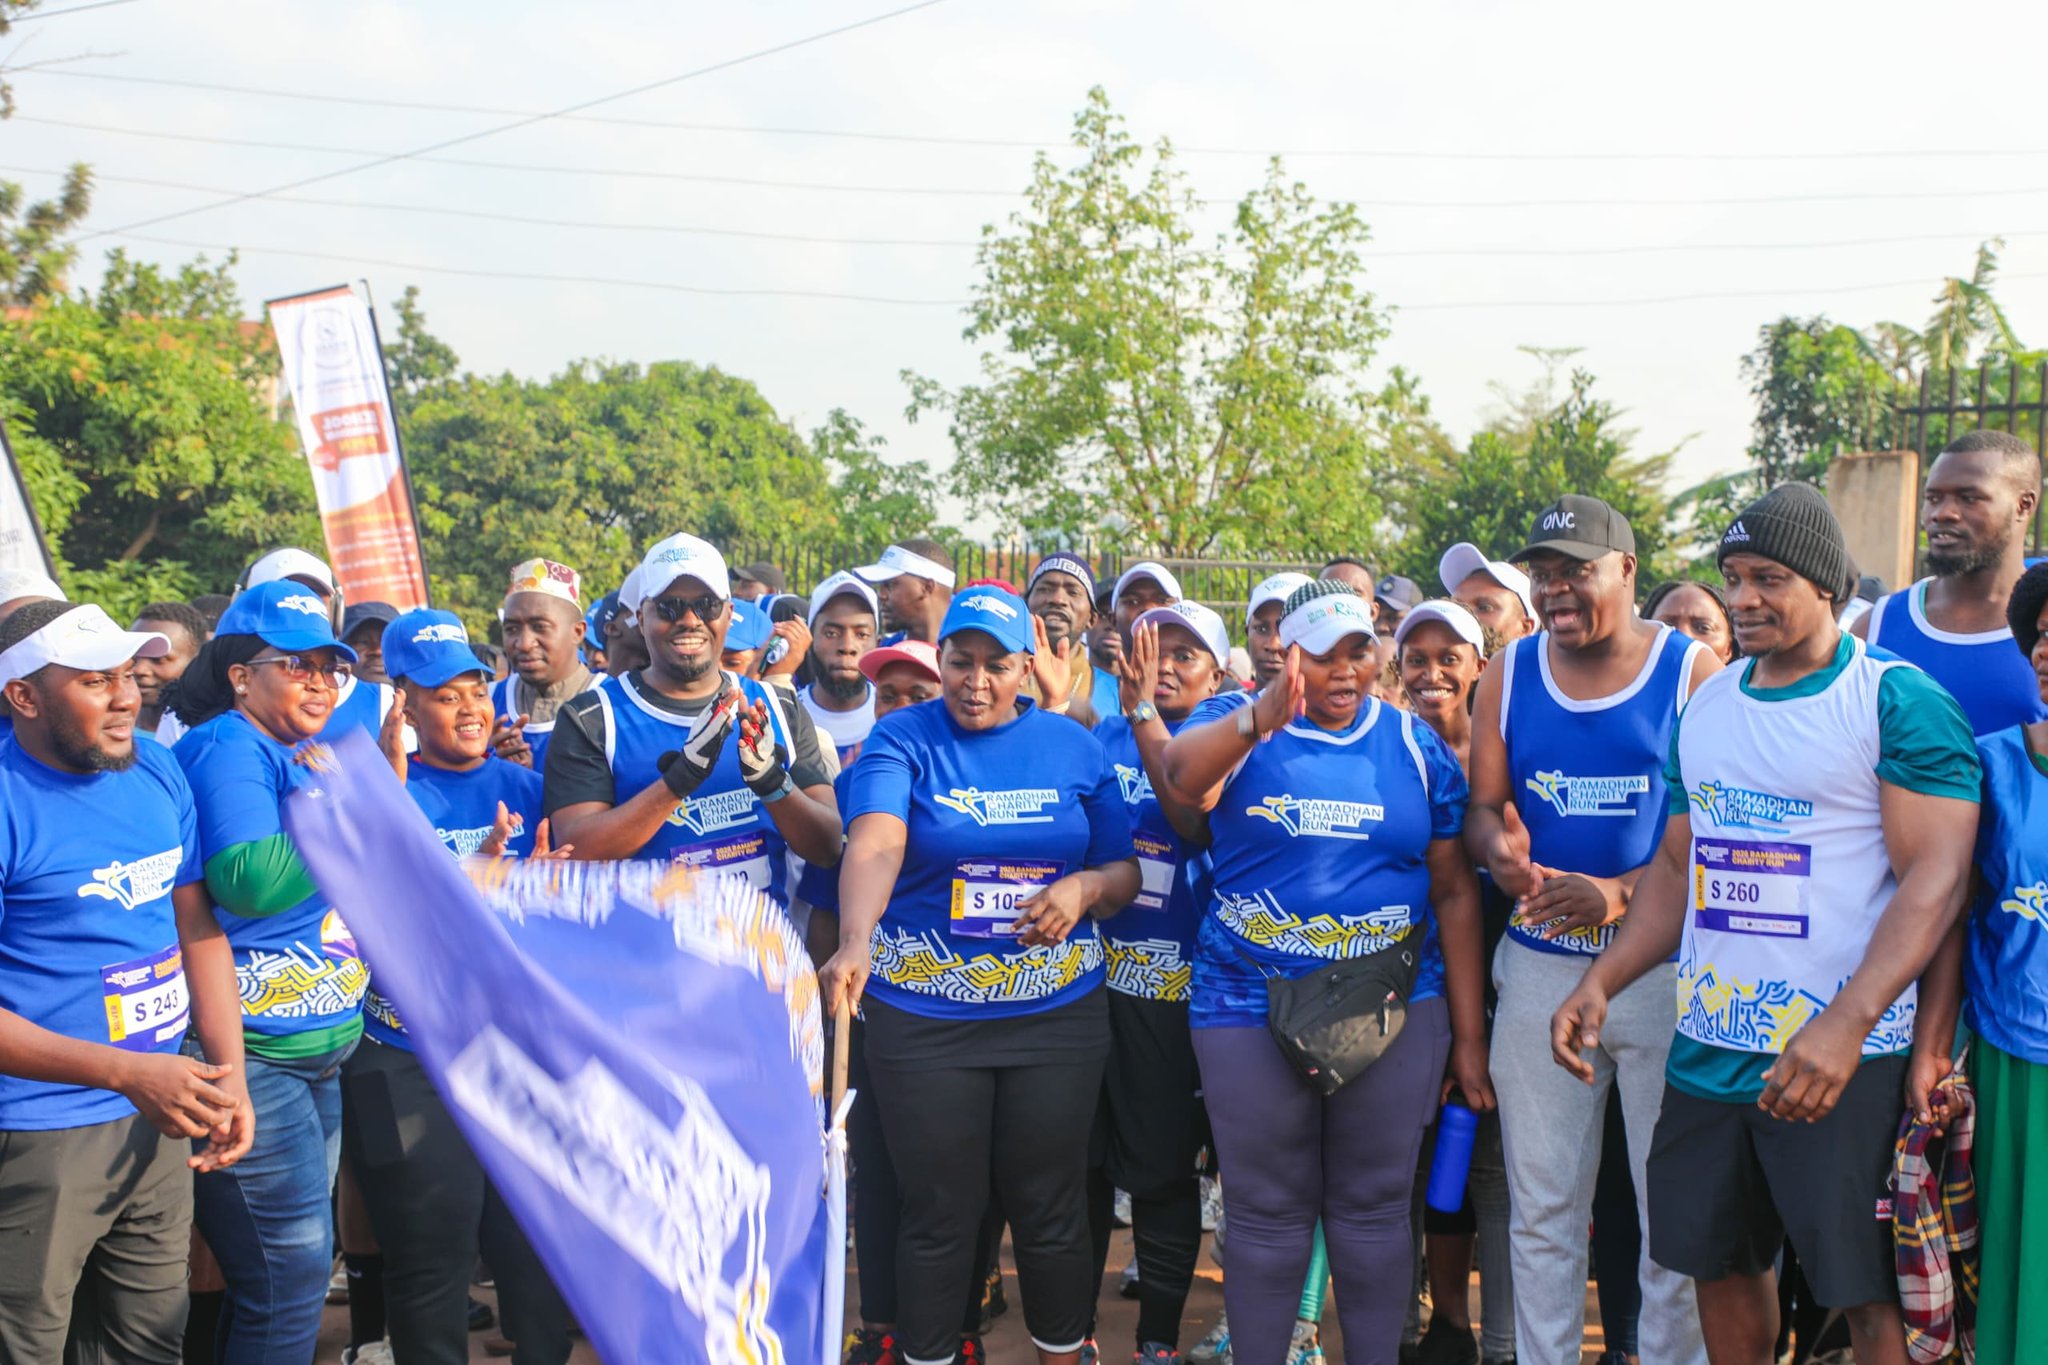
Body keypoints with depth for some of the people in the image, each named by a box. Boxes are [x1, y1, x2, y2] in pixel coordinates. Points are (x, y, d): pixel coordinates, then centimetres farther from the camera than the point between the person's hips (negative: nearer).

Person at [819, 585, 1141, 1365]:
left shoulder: (1072, 747, 5)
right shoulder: (903, 739, -5)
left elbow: (1125, 872, 10)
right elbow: (874, 846, -23)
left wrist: (1084, 887, -13)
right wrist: (855, 943, -40)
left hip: (1057, 1014, 2)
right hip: (922, 1019, -2)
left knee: (1050, 1206, 9)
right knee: (940, 1212, 6)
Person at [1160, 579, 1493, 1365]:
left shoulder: (1416, 746, 5)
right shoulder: (1235, 724, -1)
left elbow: (1455, 892, 6)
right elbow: (1181, 777, -25)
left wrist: (1469, 1035, 2)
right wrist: (1266, 715, -44)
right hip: (1251, 1010, -1)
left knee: (1374, 1211, 10)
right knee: (1266, 1218, 8)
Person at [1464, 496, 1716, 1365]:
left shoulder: (1693, 672, -4)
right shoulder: (1510, 676, 7)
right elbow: (1482, 806, 6)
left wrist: (1623, 893, -23)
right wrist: (1497, 847, -17)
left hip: (1665, 968, -3)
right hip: (1541, 966, 3)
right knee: (1542, 1204, 11)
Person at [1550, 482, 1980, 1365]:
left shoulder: (1899, 702, -9)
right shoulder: (1705, 705, 11)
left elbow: (1936, 879, -15)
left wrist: (1844, 1027, -26)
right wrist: (1599, 983, 3)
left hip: (1843, 1060, -6)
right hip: (1707, 1051, 6)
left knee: (1870, 1294, 3)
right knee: (1717, 1261, 15)